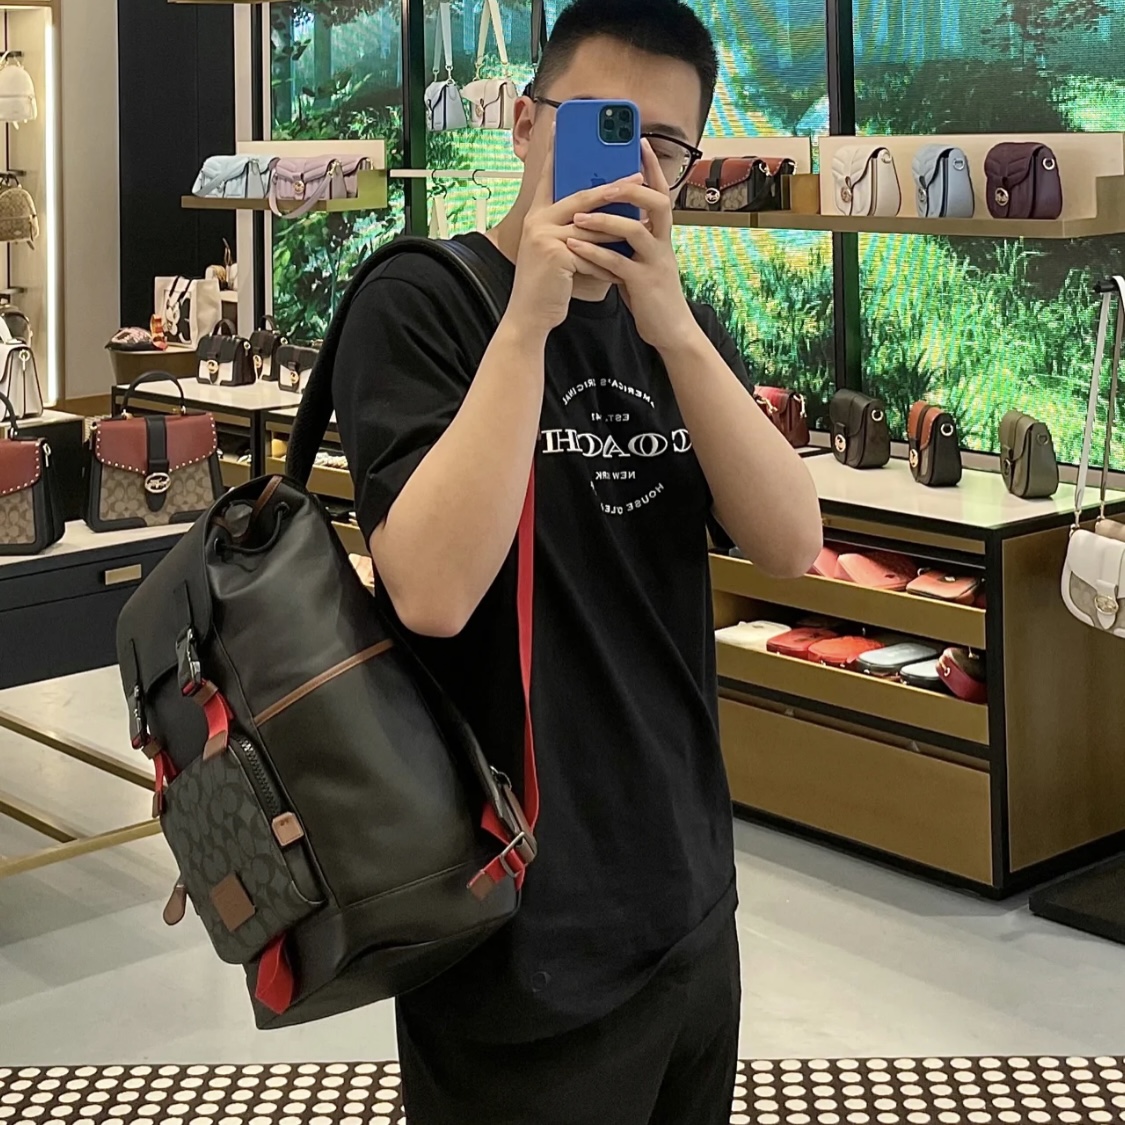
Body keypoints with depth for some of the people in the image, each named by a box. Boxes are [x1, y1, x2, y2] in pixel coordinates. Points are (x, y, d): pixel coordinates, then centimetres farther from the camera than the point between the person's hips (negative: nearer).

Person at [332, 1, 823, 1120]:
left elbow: (791, 544, -7)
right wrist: (530, 316, -26)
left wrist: (670, 324, -19)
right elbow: (433, 592, -25)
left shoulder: (683, 327, 9)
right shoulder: (418, 303, -11)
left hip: (688, 895, 7)